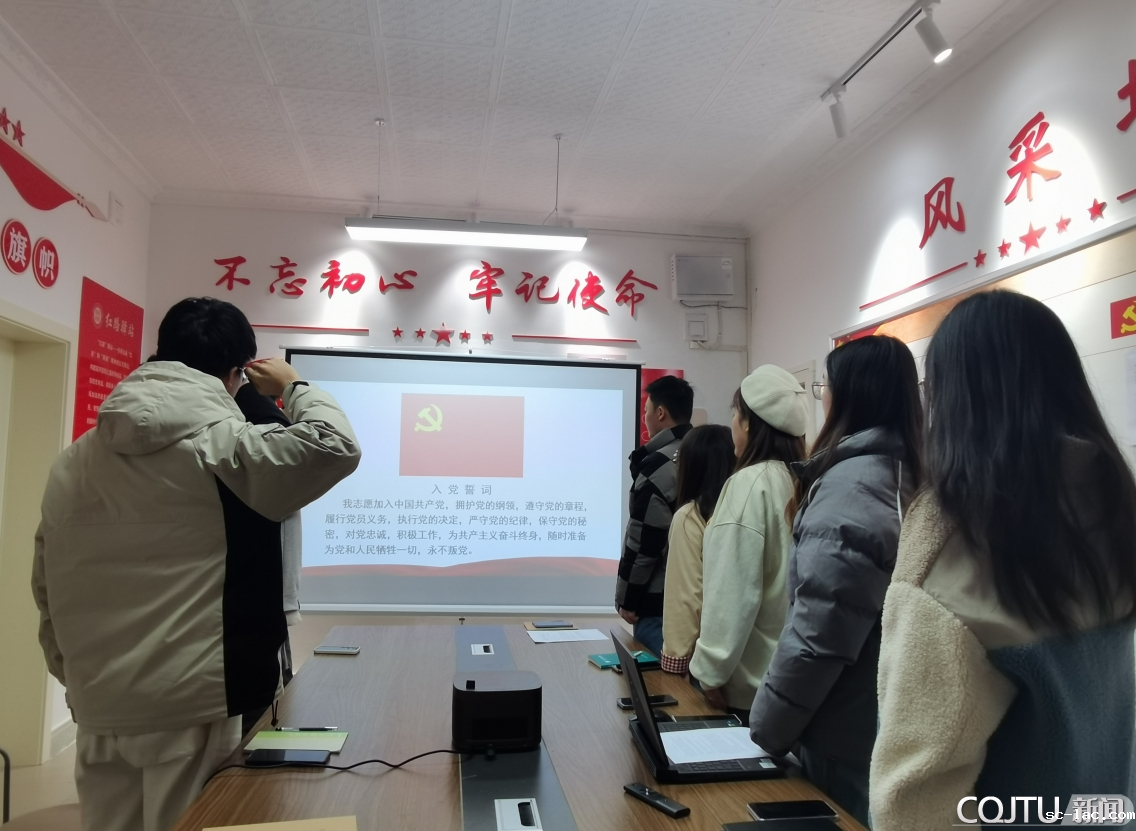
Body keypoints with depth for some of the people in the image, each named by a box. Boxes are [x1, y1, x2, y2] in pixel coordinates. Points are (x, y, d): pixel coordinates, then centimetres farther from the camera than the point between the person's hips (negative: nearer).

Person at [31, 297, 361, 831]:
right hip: (192, 707, -6)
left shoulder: (72, 461, 7)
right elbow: (336, 446, -20)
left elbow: (48, 590, 12)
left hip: (98, 710, 7)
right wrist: (292, 386, -2)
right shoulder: (222, 447, -15)